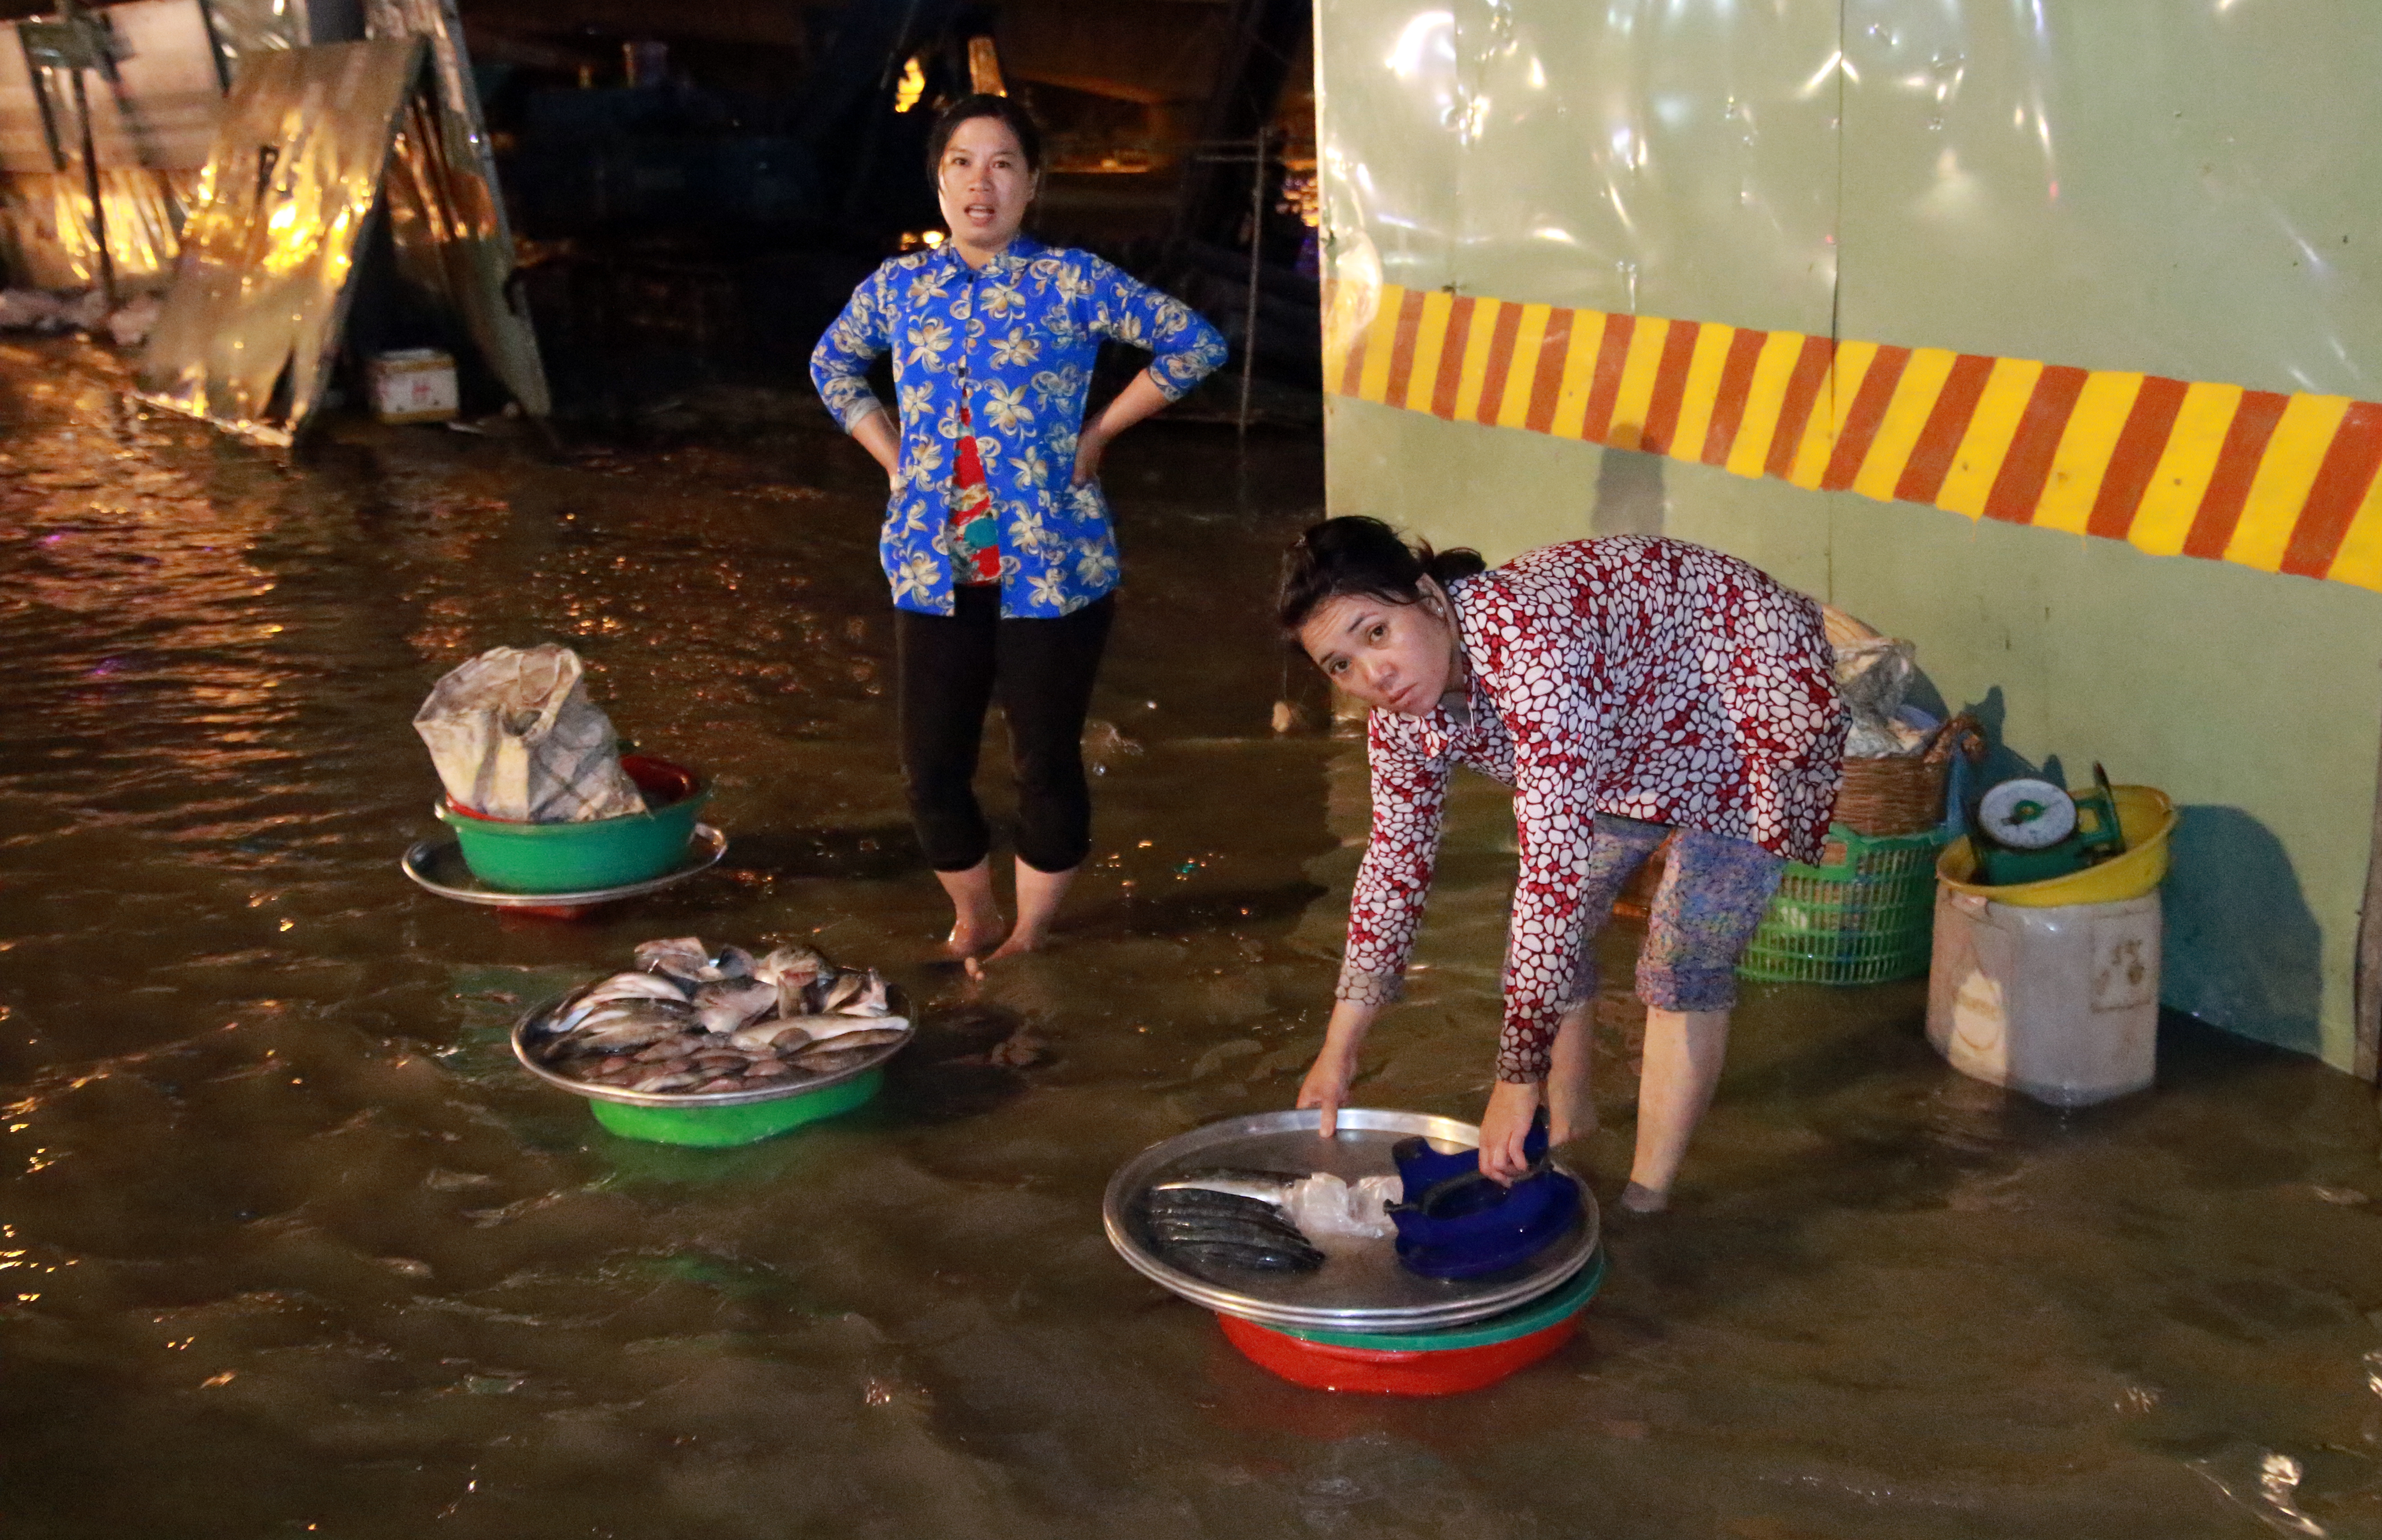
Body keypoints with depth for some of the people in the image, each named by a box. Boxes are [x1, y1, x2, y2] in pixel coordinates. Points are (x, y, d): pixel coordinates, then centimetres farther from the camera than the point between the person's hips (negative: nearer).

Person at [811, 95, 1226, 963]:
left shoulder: (1070, 283, -6)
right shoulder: (899, 287, 6)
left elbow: (1195, 343, -2)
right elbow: (833, 363, 24)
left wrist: (1097, 435, -3)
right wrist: (893, 456, 11)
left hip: (1050, 566, -3)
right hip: (934, 568, 4)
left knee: (1046, 762, 5)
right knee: (931, 767, 7)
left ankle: (1029, 935, 25)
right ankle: (974, 923, 31)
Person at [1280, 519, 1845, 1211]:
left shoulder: (1526, 635, -42)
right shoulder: (1401, 712, -16)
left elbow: (1556, 862, -45)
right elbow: (1396, 858, -1)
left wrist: (1516, 1077, -42)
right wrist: (1339, 1051, 3)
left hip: (1755, 701, -7)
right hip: (1635, 743, 7)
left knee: (1684, 965, -14)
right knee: (1553, 934, 7)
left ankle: (1644, 1203, -1)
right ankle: (1567, 1121, 31)